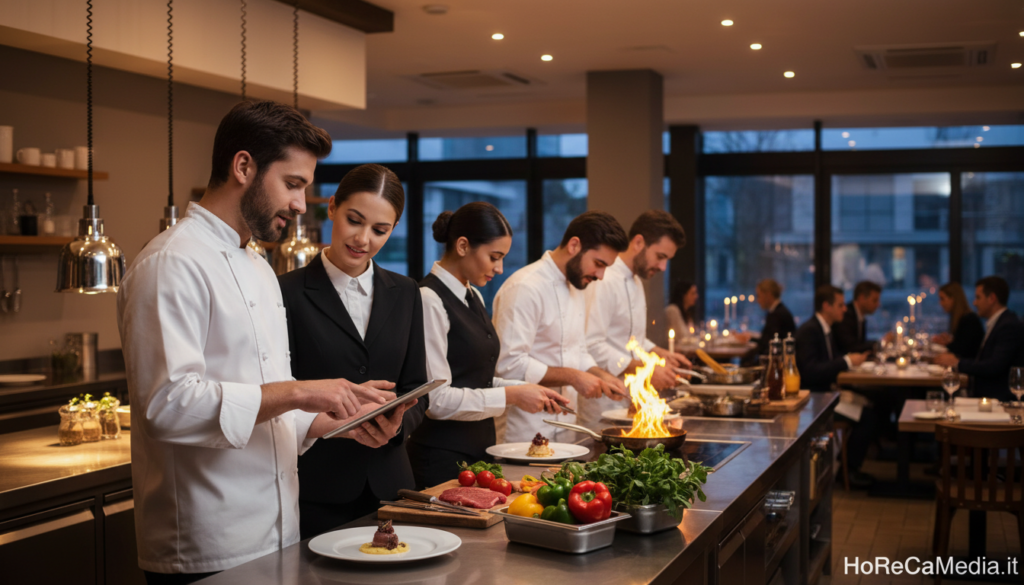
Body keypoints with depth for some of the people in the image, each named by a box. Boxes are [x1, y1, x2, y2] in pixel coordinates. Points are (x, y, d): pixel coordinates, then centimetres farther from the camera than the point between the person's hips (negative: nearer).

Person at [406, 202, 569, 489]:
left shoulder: (473, 297, 12)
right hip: (443, 456, -9)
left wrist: (528, 390, 3)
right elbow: (436, 399, -20)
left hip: (479, 447, 9)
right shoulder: (430, 301, -16)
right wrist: (510, 396, -18)